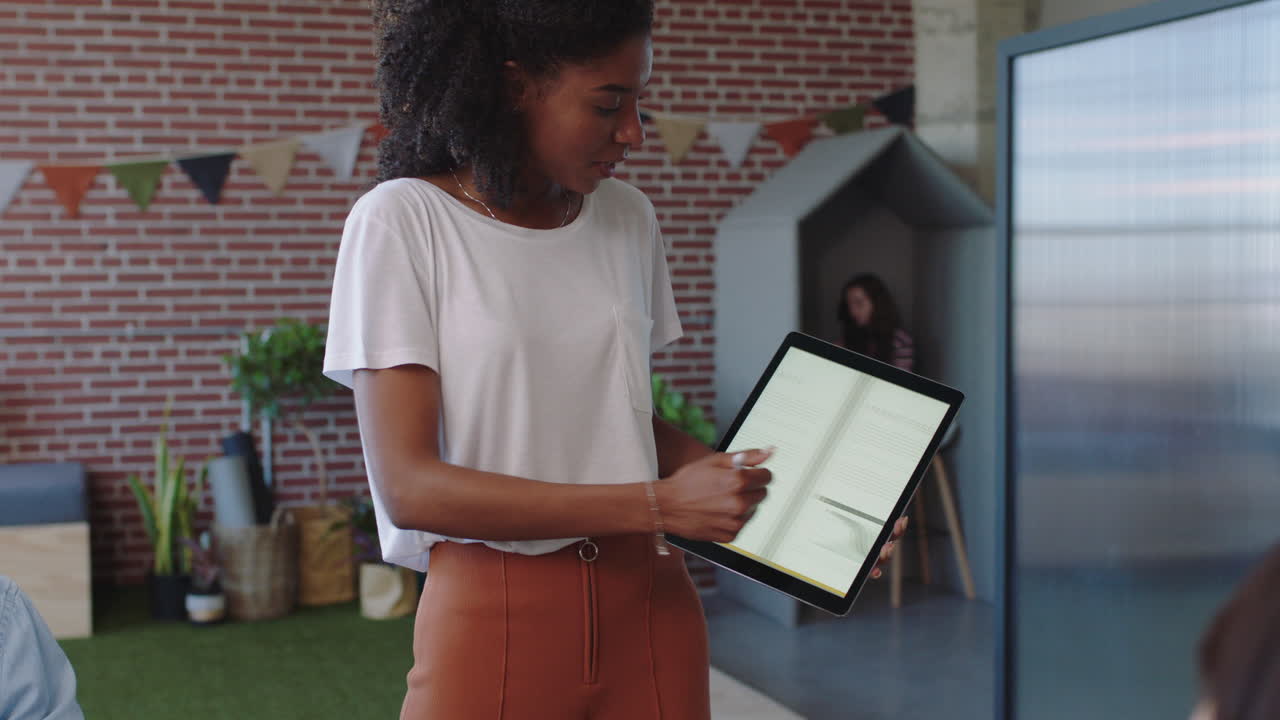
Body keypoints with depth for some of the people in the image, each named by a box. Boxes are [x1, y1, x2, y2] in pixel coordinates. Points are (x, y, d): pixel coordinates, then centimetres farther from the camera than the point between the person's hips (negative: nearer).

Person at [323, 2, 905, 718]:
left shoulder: (629, 218, 8)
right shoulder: (400, 221, -9)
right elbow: (408, 487, -16)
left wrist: (770, 485, 1)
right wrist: (660, 505, -22)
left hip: (649, 602, 5)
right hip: (494, 614, -4)